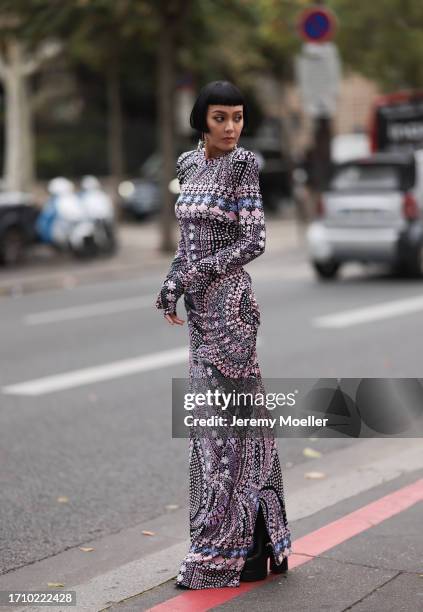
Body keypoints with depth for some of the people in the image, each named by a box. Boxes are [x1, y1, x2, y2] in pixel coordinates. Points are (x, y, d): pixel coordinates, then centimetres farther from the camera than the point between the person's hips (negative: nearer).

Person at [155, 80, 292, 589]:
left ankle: (227, 551, 6)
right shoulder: (190, 164, 12)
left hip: (227, 303, -8)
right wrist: (171, 287, 3)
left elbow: (254, 242, -15)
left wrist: (192, 275, -16)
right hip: (202, 306, 8)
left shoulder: (241, 166, -9)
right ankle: (258, 544, 21)